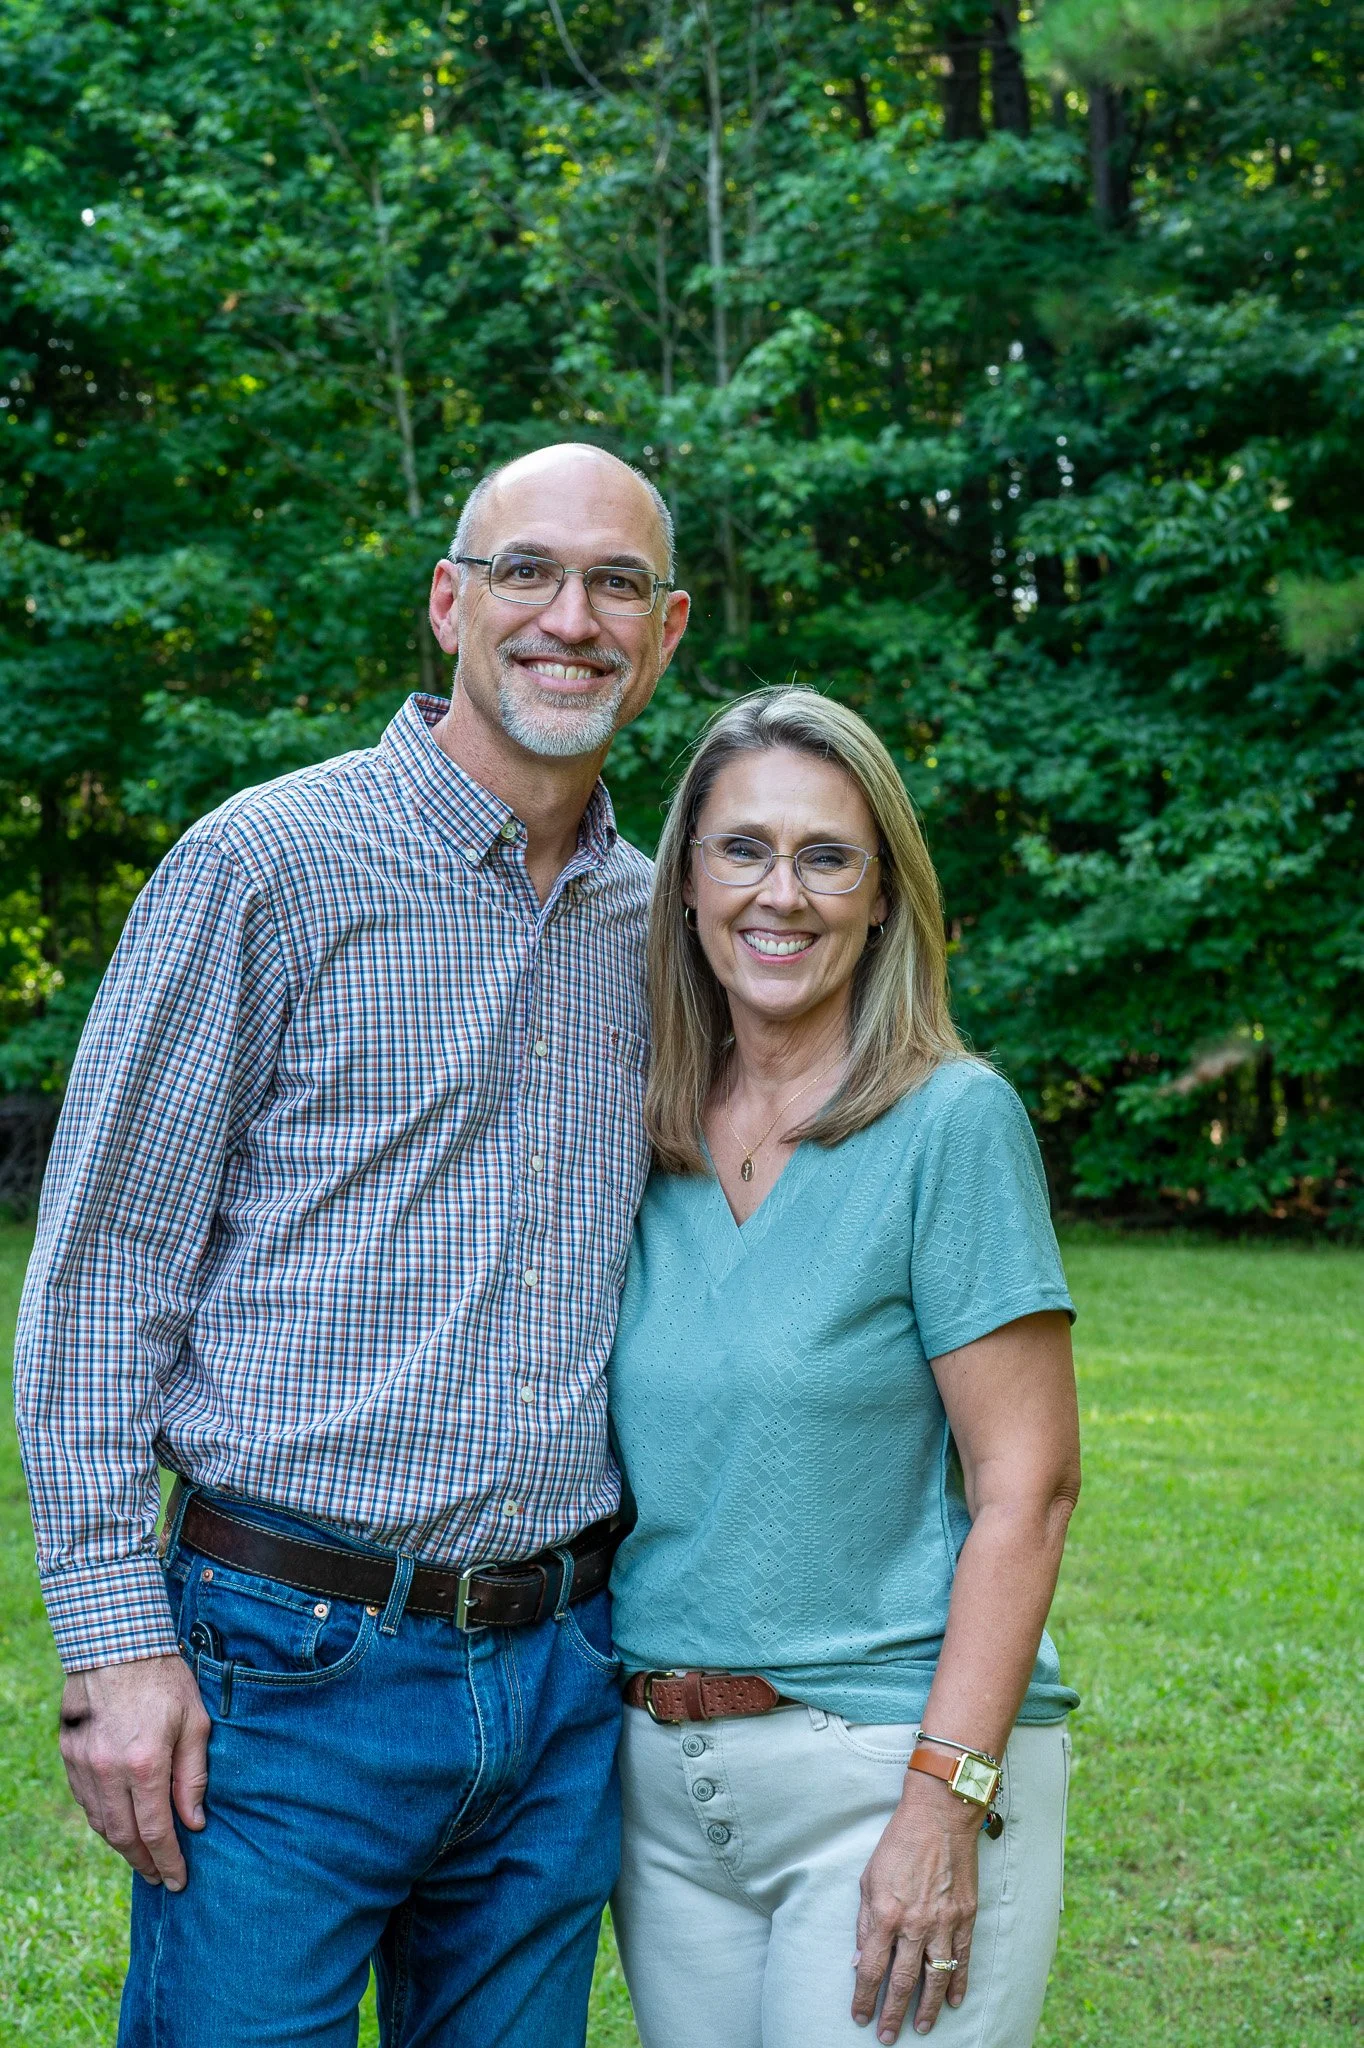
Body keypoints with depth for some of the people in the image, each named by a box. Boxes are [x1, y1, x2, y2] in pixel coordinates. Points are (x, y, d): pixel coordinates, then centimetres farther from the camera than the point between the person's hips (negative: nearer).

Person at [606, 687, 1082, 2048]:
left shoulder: (951, 1123, -10)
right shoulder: (645, 1142, 6)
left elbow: (1027, 1487, -12)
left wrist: (945, 1803, -17)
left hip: (887, 1764, -5)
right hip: (664, 1781, 5)